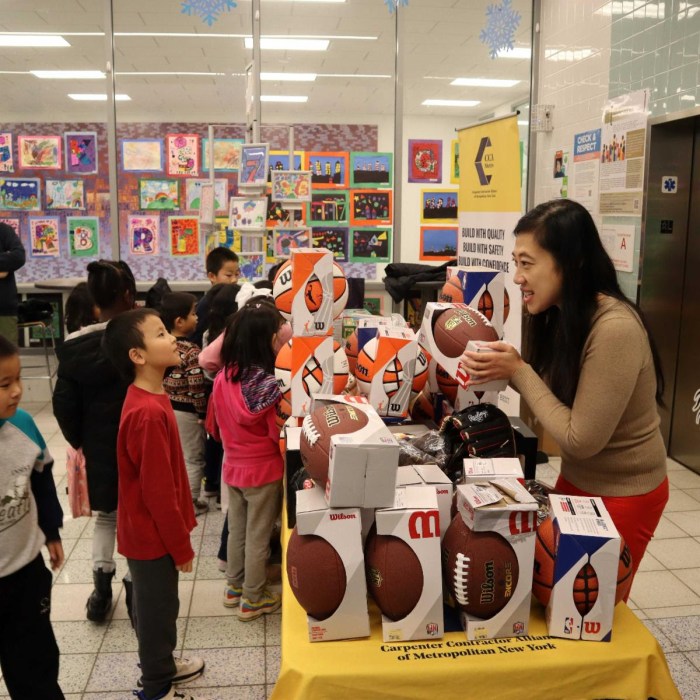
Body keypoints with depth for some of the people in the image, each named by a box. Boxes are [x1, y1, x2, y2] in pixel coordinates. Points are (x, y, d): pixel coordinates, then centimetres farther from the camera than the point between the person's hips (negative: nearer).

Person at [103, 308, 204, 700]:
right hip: (152, 534, -9)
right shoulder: (148, 413, -29)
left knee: (157, 605, 24)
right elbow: (158, 490, -25)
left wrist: (178, 535, 19)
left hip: (151, 530, 9)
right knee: (158, 609, 10)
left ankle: (162, 665, 44)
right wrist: (182, 545, -15)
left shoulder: (149, 400, 3)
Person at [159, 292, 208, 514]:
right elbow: (196, 387, -22)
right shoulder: (191, 351, -22)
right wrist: (203, 413, -11)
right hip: (186, 412, -7)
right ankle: (191, 503, 16)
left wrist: (166, 401, 18)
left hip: (166, 408, 7)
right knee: (193, 458, 7)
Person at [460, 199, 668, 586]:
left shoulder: (615, 328, -29)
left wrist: (519, 371, -23)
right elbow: (551, 394, -1)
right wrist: (504, 369, -16)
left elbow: (580, 439, -26)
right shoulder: (562, 315, -3)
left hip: (622, 495, -7)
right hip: (576, 479, 7)